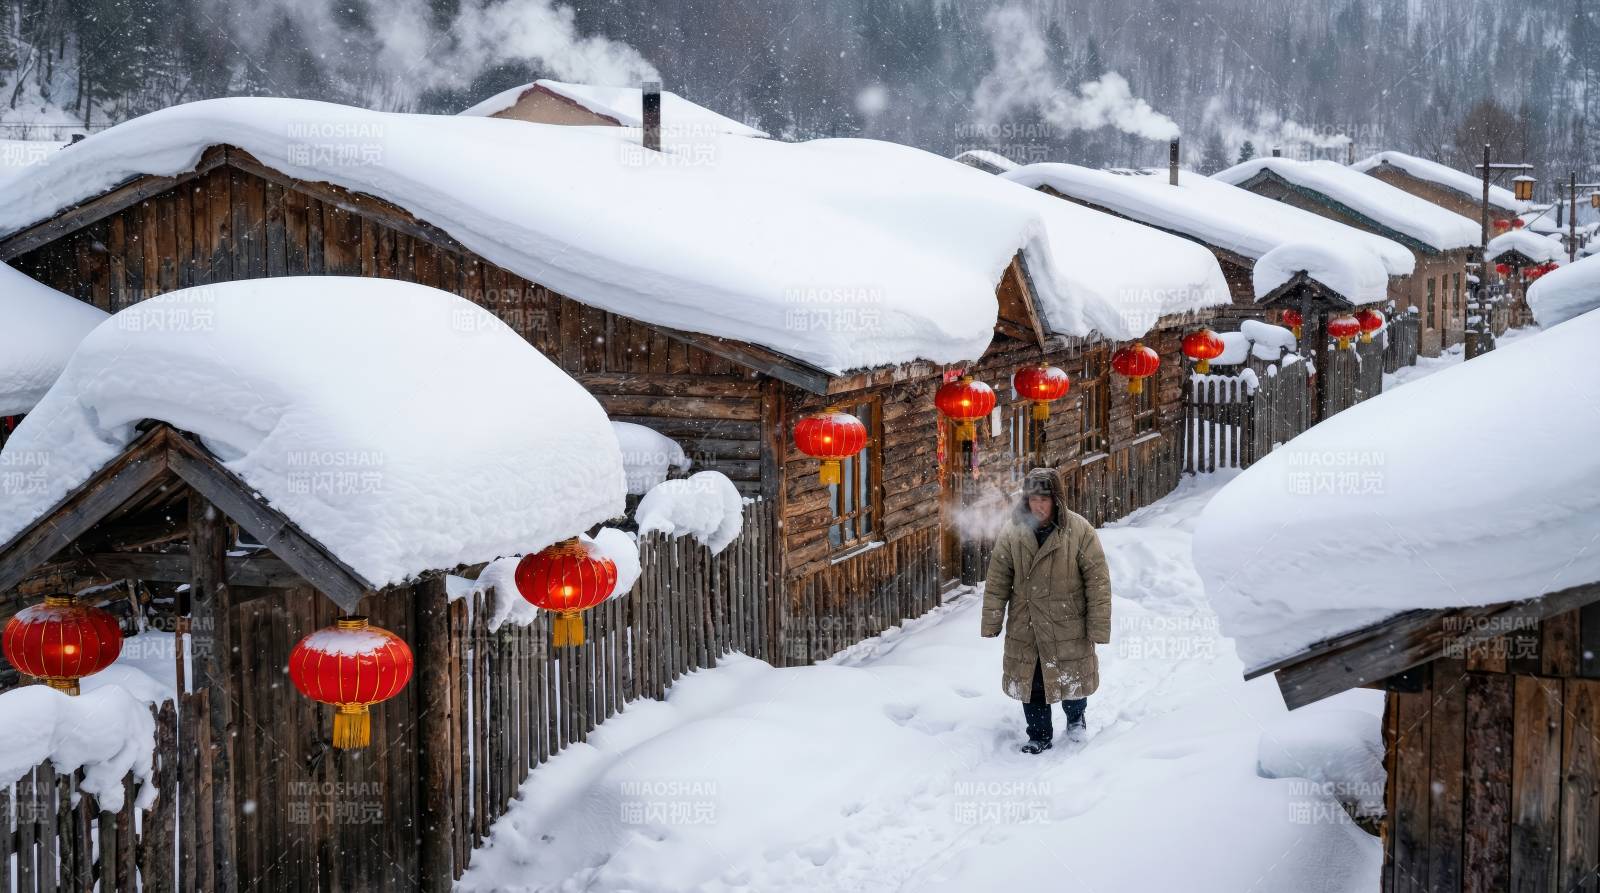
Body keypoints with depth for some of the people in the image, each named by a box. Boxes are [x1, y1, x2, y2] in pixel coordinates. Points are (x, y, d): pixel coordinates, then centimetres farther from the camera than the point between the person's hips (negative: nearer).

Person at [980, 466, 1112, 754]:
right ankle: (1039, 736, 29)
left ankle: (1076, 718, 46)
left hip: (1068, 625, -2)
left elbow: (1098, 581, -11)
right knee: (1030, 682, 9)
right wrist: (991, 624, -1)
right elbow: (997, 582, -1)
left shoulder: (1080, 531, -15)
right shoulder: (1012, 533, -8)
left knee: (1071, 678, 15)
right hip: (1025, 626, 2)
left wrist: (1099, 627, -11)